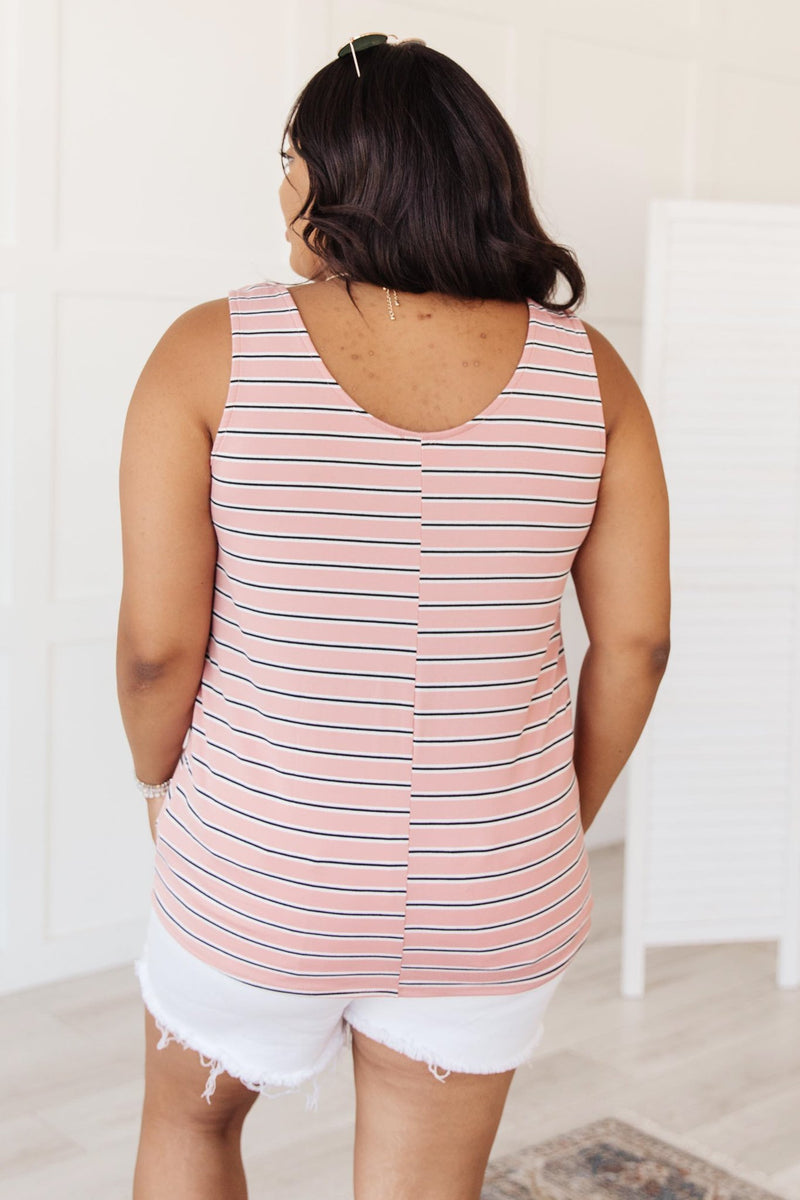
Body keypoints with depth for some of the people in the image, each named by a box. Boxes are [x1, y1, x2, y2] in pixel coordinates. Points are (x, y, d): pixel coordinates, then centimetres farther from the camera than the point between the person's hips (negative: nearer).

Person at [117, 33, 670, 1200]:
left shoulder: (214, 354, -13)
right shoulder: (585, 371, -6)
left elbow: (158, 643, -14)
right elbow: (637, 639, -4)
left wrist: (163, 780, 6)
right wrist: (566, 817, 11)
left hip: (263, 878, -1)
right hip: (490, 895, 2)